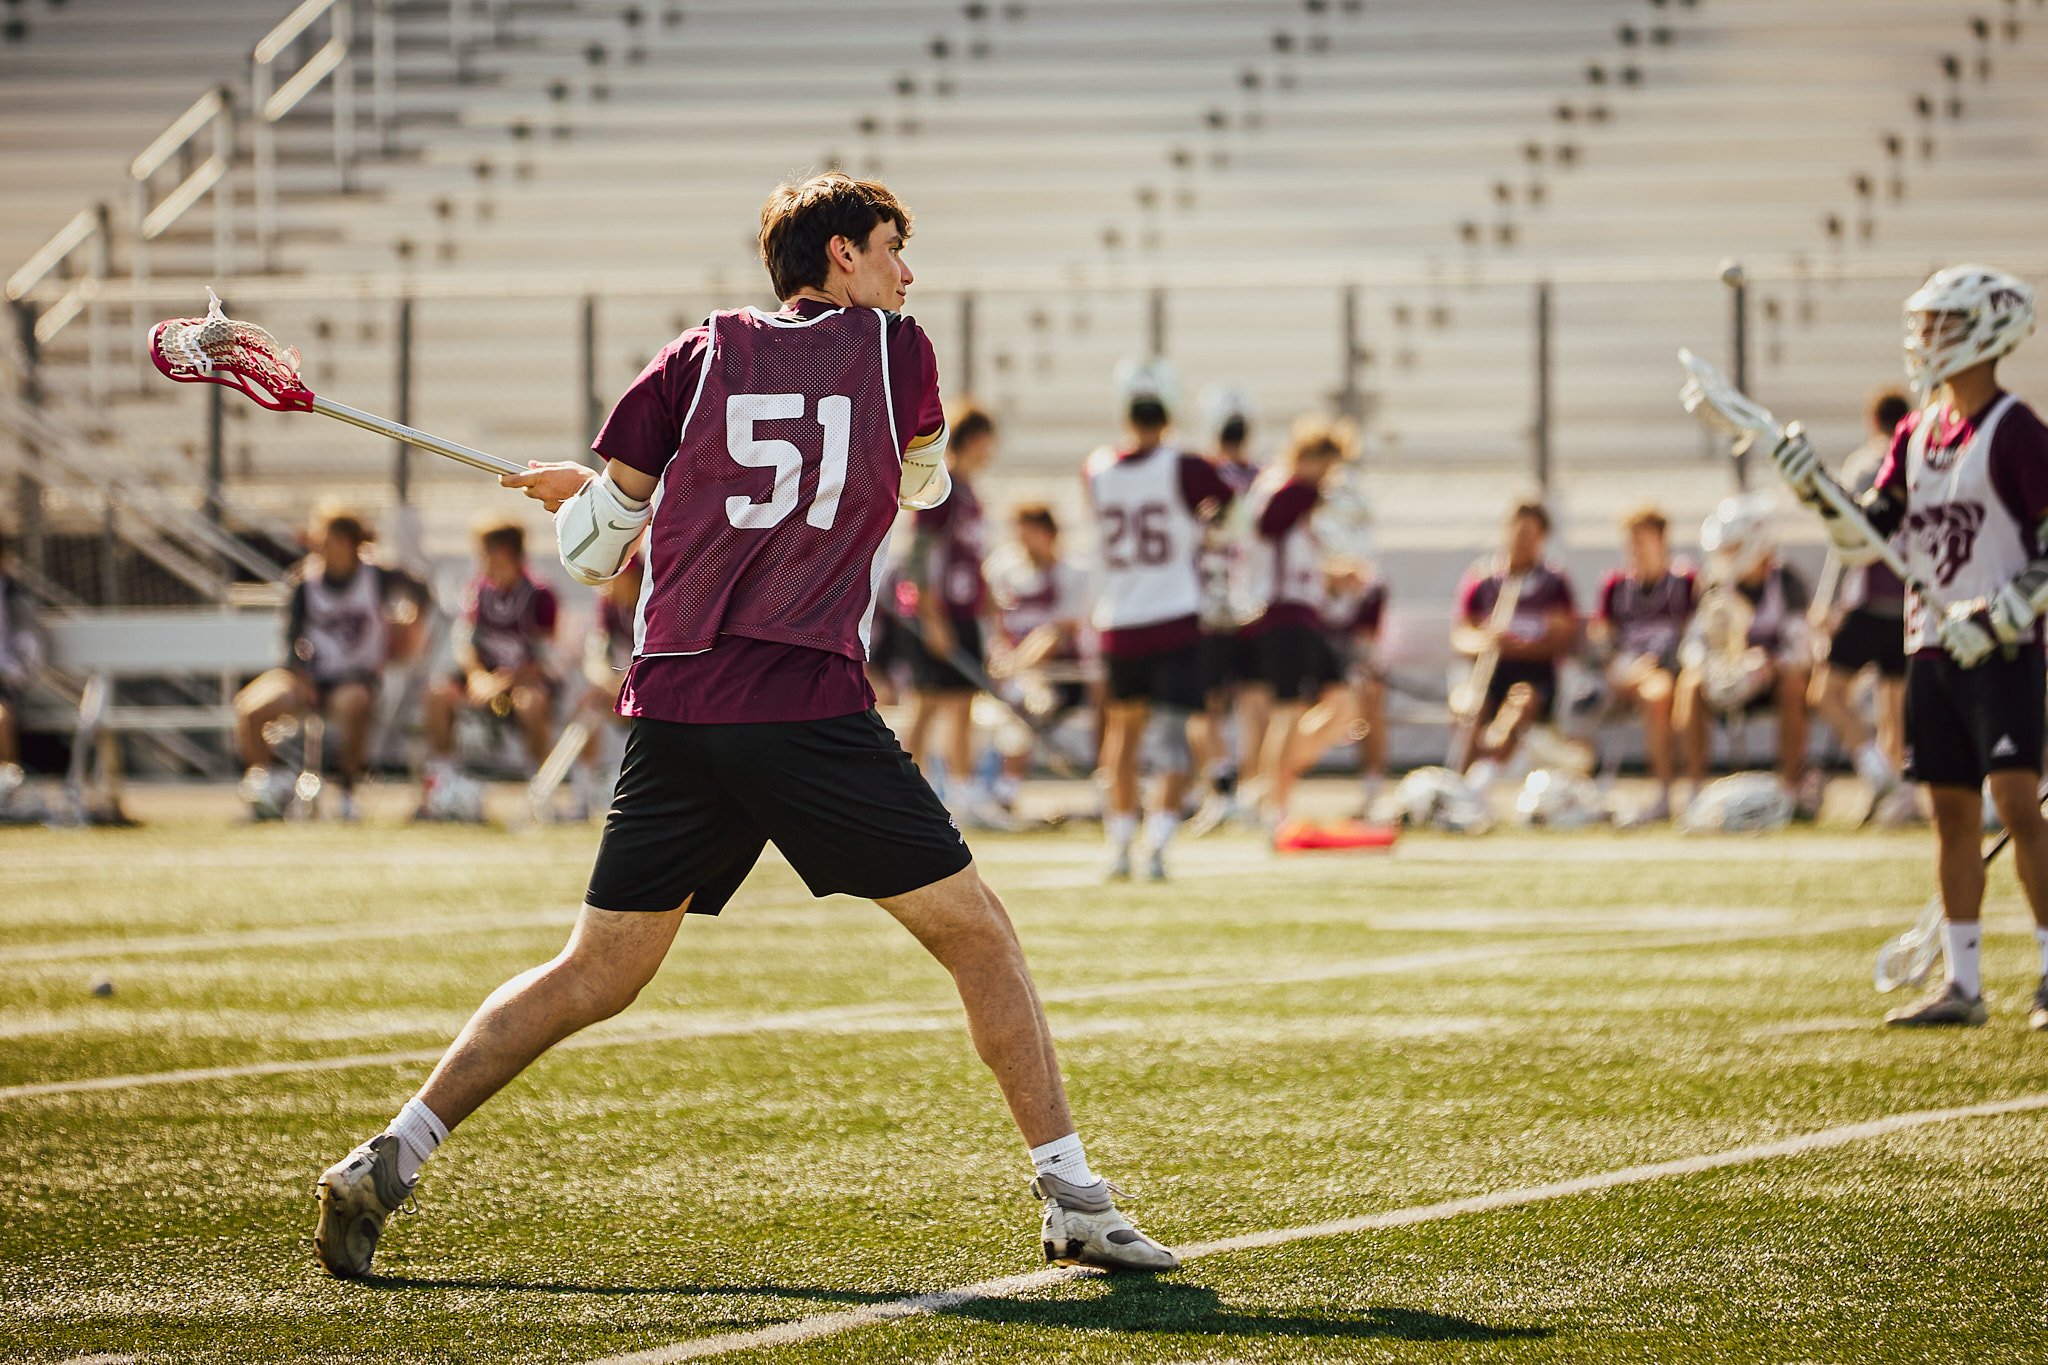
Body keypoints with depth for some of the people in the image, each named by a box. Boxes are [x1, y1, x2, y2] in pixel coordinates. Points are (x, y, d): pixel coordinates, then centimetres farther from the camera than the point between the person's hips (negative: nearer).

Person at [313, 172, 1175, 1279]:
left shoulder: (700, 357, 11)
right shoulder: (895, 352, 7)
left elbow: (593, 552, 11)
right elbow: (921, 485, 28)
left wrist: (575, 493, 32)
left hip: (674, 709, 4)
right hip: (811, 709, -4)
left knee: (593, 976, 10)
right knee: (978, 937, 6)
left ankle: (389, 1160, 1)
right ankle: (1072, 1198, 0)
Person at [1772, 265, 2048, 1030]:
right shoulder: (1917, 434, 12)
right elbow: (1868, 539, 13)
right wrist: (1817, 492, -2)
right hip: (1931, 648, 7)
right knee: (1952, 810, 9)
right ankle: (1961, 983, 14)